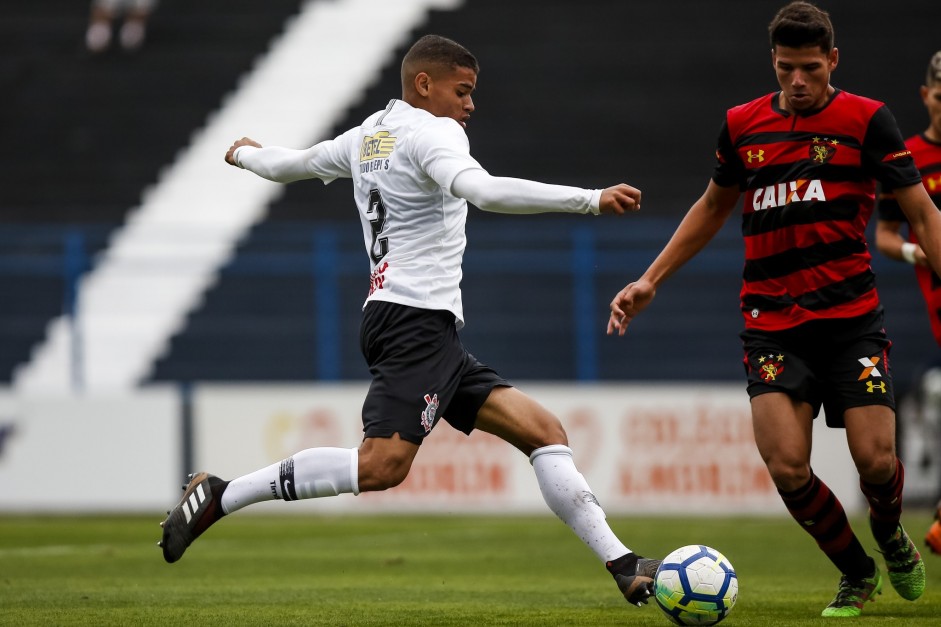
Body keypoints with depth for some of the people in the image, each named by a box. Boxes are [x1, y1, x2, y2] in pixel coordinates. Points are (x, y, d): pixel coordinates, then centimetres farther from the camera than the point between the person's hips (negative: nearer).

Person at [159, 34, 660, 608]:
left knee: (544, 432, 5)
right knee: (383, 465, -23)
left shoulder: (365, 137, 19)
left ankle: (624, 567, -1)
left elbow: (286, 165, 35)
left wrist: (246, 153, 59)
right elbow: (483, 191, -27)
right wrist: (592, 199, -29)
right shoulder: (430, 132, -7)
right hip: (416, 321, -11)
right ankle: (222, 496, -14)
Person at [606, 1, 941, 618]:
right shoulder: (743, 125, 8)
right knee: (788, 469, -13)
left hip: (851, 317, -2)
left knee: (875, 458, -12)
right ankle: (857, 573, 12)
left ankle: (890, 531, 26)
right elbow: (713, 208, 24)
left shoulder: (866, 120, -2)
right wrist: (649, 281, 21)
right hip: (771, 324, 2)